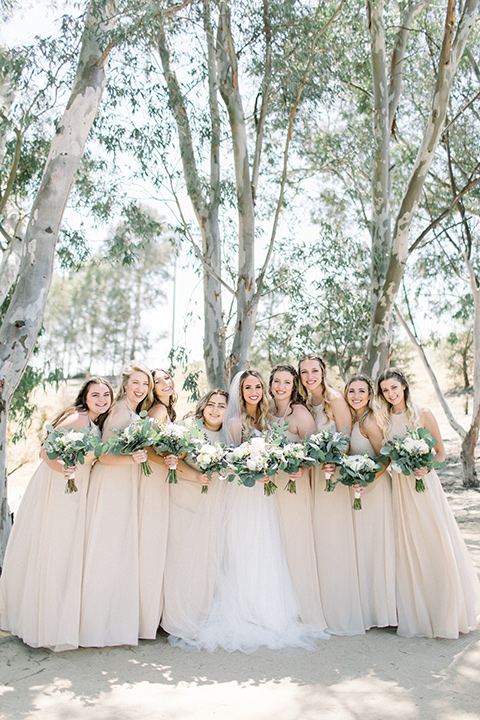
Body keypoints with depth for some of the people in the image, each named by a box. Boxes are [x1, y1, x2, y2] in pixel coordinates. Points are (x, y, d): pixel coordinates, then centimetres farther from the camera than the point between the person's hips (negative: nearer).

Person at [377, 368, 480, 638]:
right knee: (407, 549, 6)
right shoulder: (383, 420, 5)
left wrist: (426, 466, -19)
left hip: (425, 484, -2)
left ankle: (446, 613, 20)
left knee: (436, 544, 1)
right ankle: (417, 615, 21)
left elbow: (441, 452, -1)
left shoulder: (423, 414, -3)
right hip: (398, 487, 3)